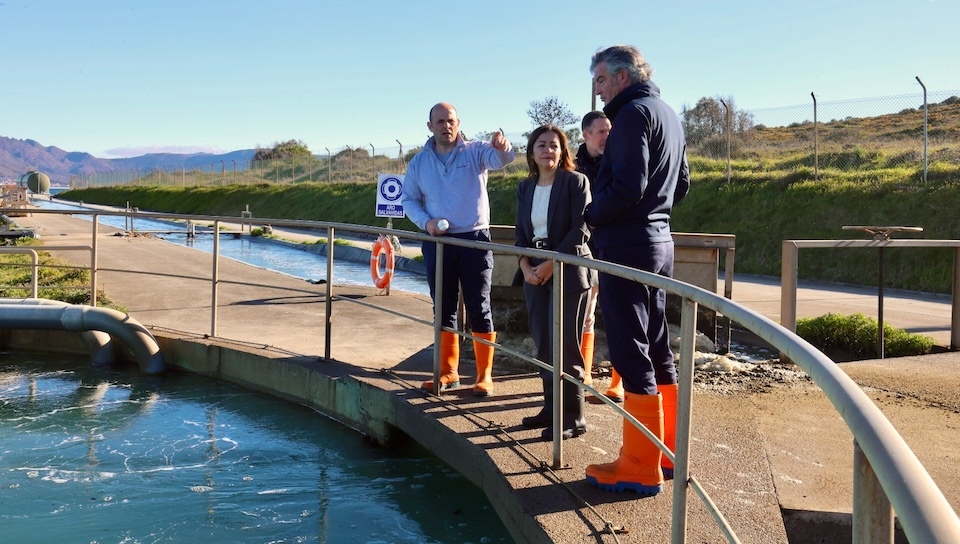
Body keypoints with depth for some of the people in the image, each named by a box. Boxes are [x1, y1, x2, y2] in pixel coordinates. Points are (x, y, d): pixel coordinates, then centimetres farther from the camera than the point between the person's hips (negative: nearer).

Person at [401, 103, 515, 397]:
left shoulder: (475, 151, -2)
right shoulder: (419, 162, 7)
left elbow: (501, 159, -22)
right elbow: (408, 199, 11)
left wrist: (502, 146, -46)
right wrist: (426, 221, -9)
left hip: (474, 240, -3)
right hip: (437, 243, 3)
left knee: (479, 308, -1)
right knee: (443, 309, 10)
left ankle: (484, 375, 7)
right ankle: (448, 372, 22)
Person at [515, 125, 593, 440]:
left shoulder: (575, 181, -4)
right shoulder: (525, 188, 13)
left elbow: (580, 230, -12)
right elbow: (521, 233, 11)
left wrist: (551, 265, -16)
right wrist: (526, 267, -6)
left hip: (568, 271, -6)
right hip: (535, 272, 6)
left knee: (564, 346, -5)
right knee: (543, 344, 8)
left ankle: (572, 417, 2)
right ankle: (551, 408, 19)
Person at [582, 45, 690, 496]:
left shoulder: (634, 113, -12)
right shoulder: (669, 115, 18)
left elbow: (627, 187, -22)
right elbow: (681, 184, 24)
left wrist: (593, 215, -7)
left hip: (626, 246, -10)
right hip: (660, 241, 10)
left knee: (630, 352, -6)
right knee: (656, 347, 14)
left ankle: (640, 467, 0)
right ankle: (667, 451, 23)